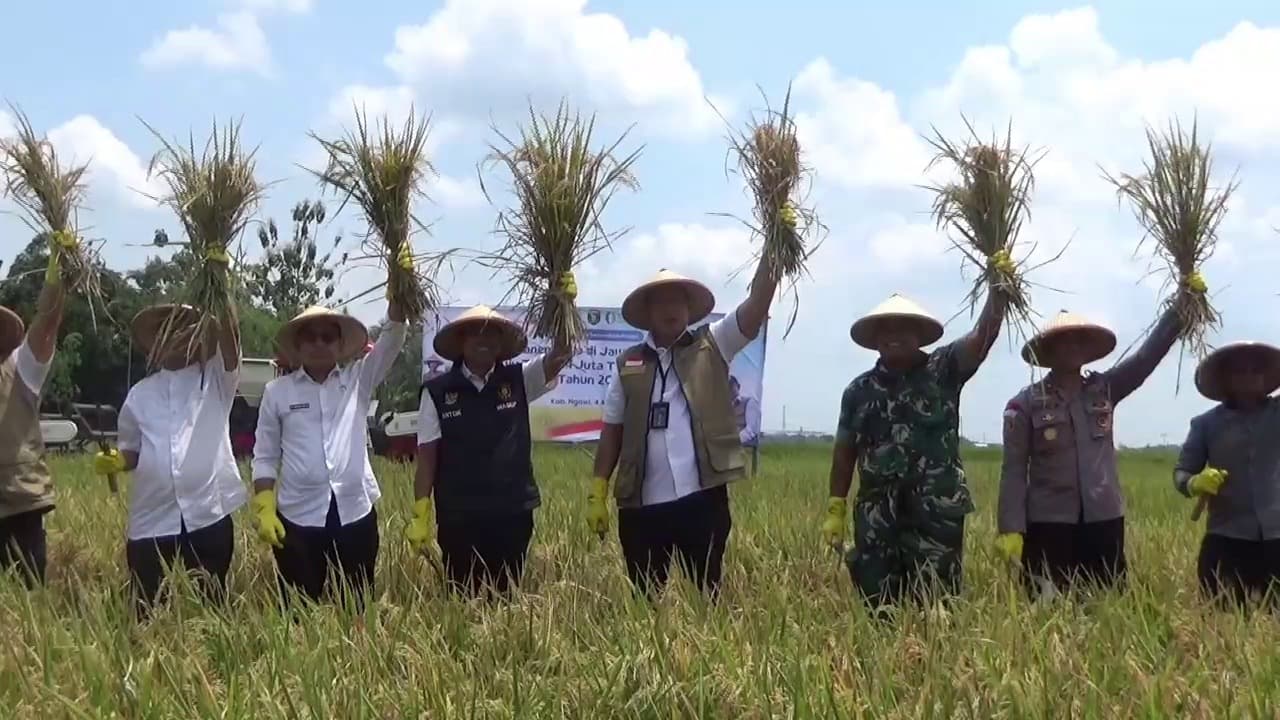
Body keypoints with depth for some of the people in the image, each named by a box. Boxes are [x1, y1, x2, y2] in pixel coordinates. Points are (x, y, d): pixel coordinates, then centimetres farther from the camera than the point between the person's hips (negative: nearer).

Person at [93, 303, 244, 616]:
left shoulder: (216, 379, 7)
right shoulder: (140, 393, 13)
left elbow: (230, 338, -11)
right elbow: (132, 452, 18)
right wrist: (114, 460, -5)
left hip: (209, 515, -2)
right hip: (153, 520, 2)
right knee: (148, 614, 4)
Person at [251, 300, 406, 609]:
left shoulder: (358, 380, 7)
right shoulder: (277, 391, 5)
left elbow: (392, 337, -5)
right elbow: (265, 457, 7)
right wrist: (264, 510, -4)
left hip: (356, 514, 1)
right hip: (298, 517, -1)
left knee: (355, 611, 7)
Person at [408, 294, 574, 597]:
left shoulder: (518, 381, 4)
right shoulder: (438, 391, -1)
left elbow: (561, 354, -8)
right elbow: (427, 457, -1)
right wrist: (420, 515, -5)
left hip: (513, 513, 2)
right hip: (458, 517, -2)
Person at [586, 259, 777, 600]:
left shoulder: (712, 346, 6)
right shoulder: (628, 363, 10)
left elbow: (758, 303, -6)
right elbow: (612, 430, 11)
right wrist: (598, 492, 5)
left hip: (703, 499, -1)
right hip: (642, 505, 2)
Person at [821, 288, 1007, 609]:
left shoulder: (943, 370, 3)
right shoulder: (859, 389, 10)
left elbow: (984, 334, -11)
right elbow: (844, 452, 13)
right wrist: (835, 509, 9)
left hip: (937, 514, -2)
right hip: (877, 519, 2)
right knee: (878, 603, 6)